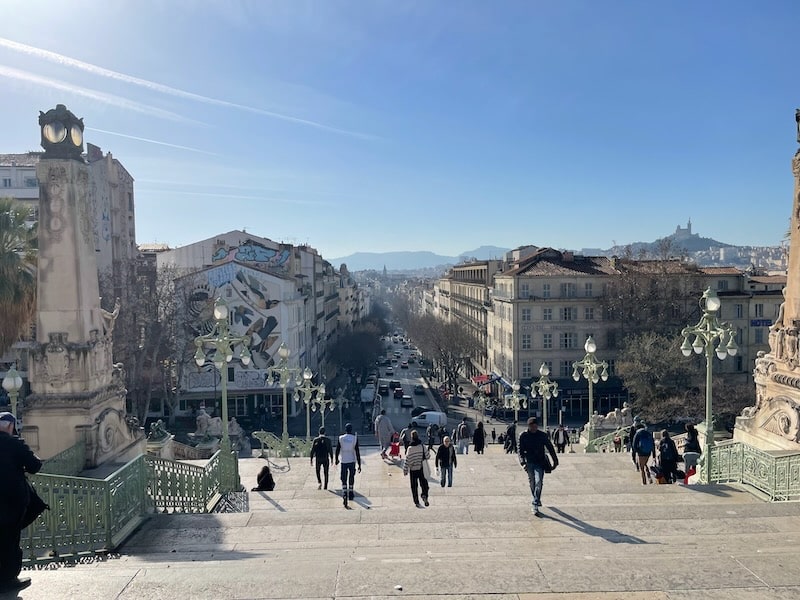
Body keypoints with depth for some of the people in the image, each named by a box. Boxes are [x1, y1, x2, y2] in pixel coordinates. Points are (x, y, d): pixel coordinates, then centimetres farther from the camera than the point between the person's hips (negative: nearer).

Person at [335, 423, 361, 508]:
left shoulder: (341, 438, -3)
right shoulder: (355, 438, -6)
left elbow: (337, 450, 5)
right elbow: (357, 452, -8)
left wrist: (336, 459, 22)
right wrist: (359, 465, -5)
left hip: (344, 461, 0)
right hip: (352, 461, 0)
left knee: (344, 479, 1)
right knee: (351, 477, 21)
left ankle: (344, 495, -18)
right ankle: (350, 493, 32)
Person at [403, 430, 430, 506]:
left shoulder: (410, 448, -13)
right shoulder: (422, 446, -7)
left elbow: (407, 460, -13)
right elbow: (428, 455, 0)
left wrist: (405, 470, -5)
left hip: (413, 469, -1)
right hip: (421, 469, 1)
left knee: (414, 486, 10)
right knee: (423, 483, 13)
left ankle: (416, 502, 11)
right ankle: (424, 495, -13)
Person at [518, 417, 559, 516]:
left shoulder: (542, 435, -2)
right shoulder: (523, 436, -2)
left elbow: (550, 448, 7)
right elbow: (521, 450, -2)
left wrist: (555, 461, 9)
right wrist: (522, 462, -16)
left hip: (540, 463, -2)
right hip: (529, 463, 2)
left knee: (538, 482, -17)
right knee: (532, 483, 12)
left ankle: (535, 506, -15)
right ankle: (537, 500, 35)